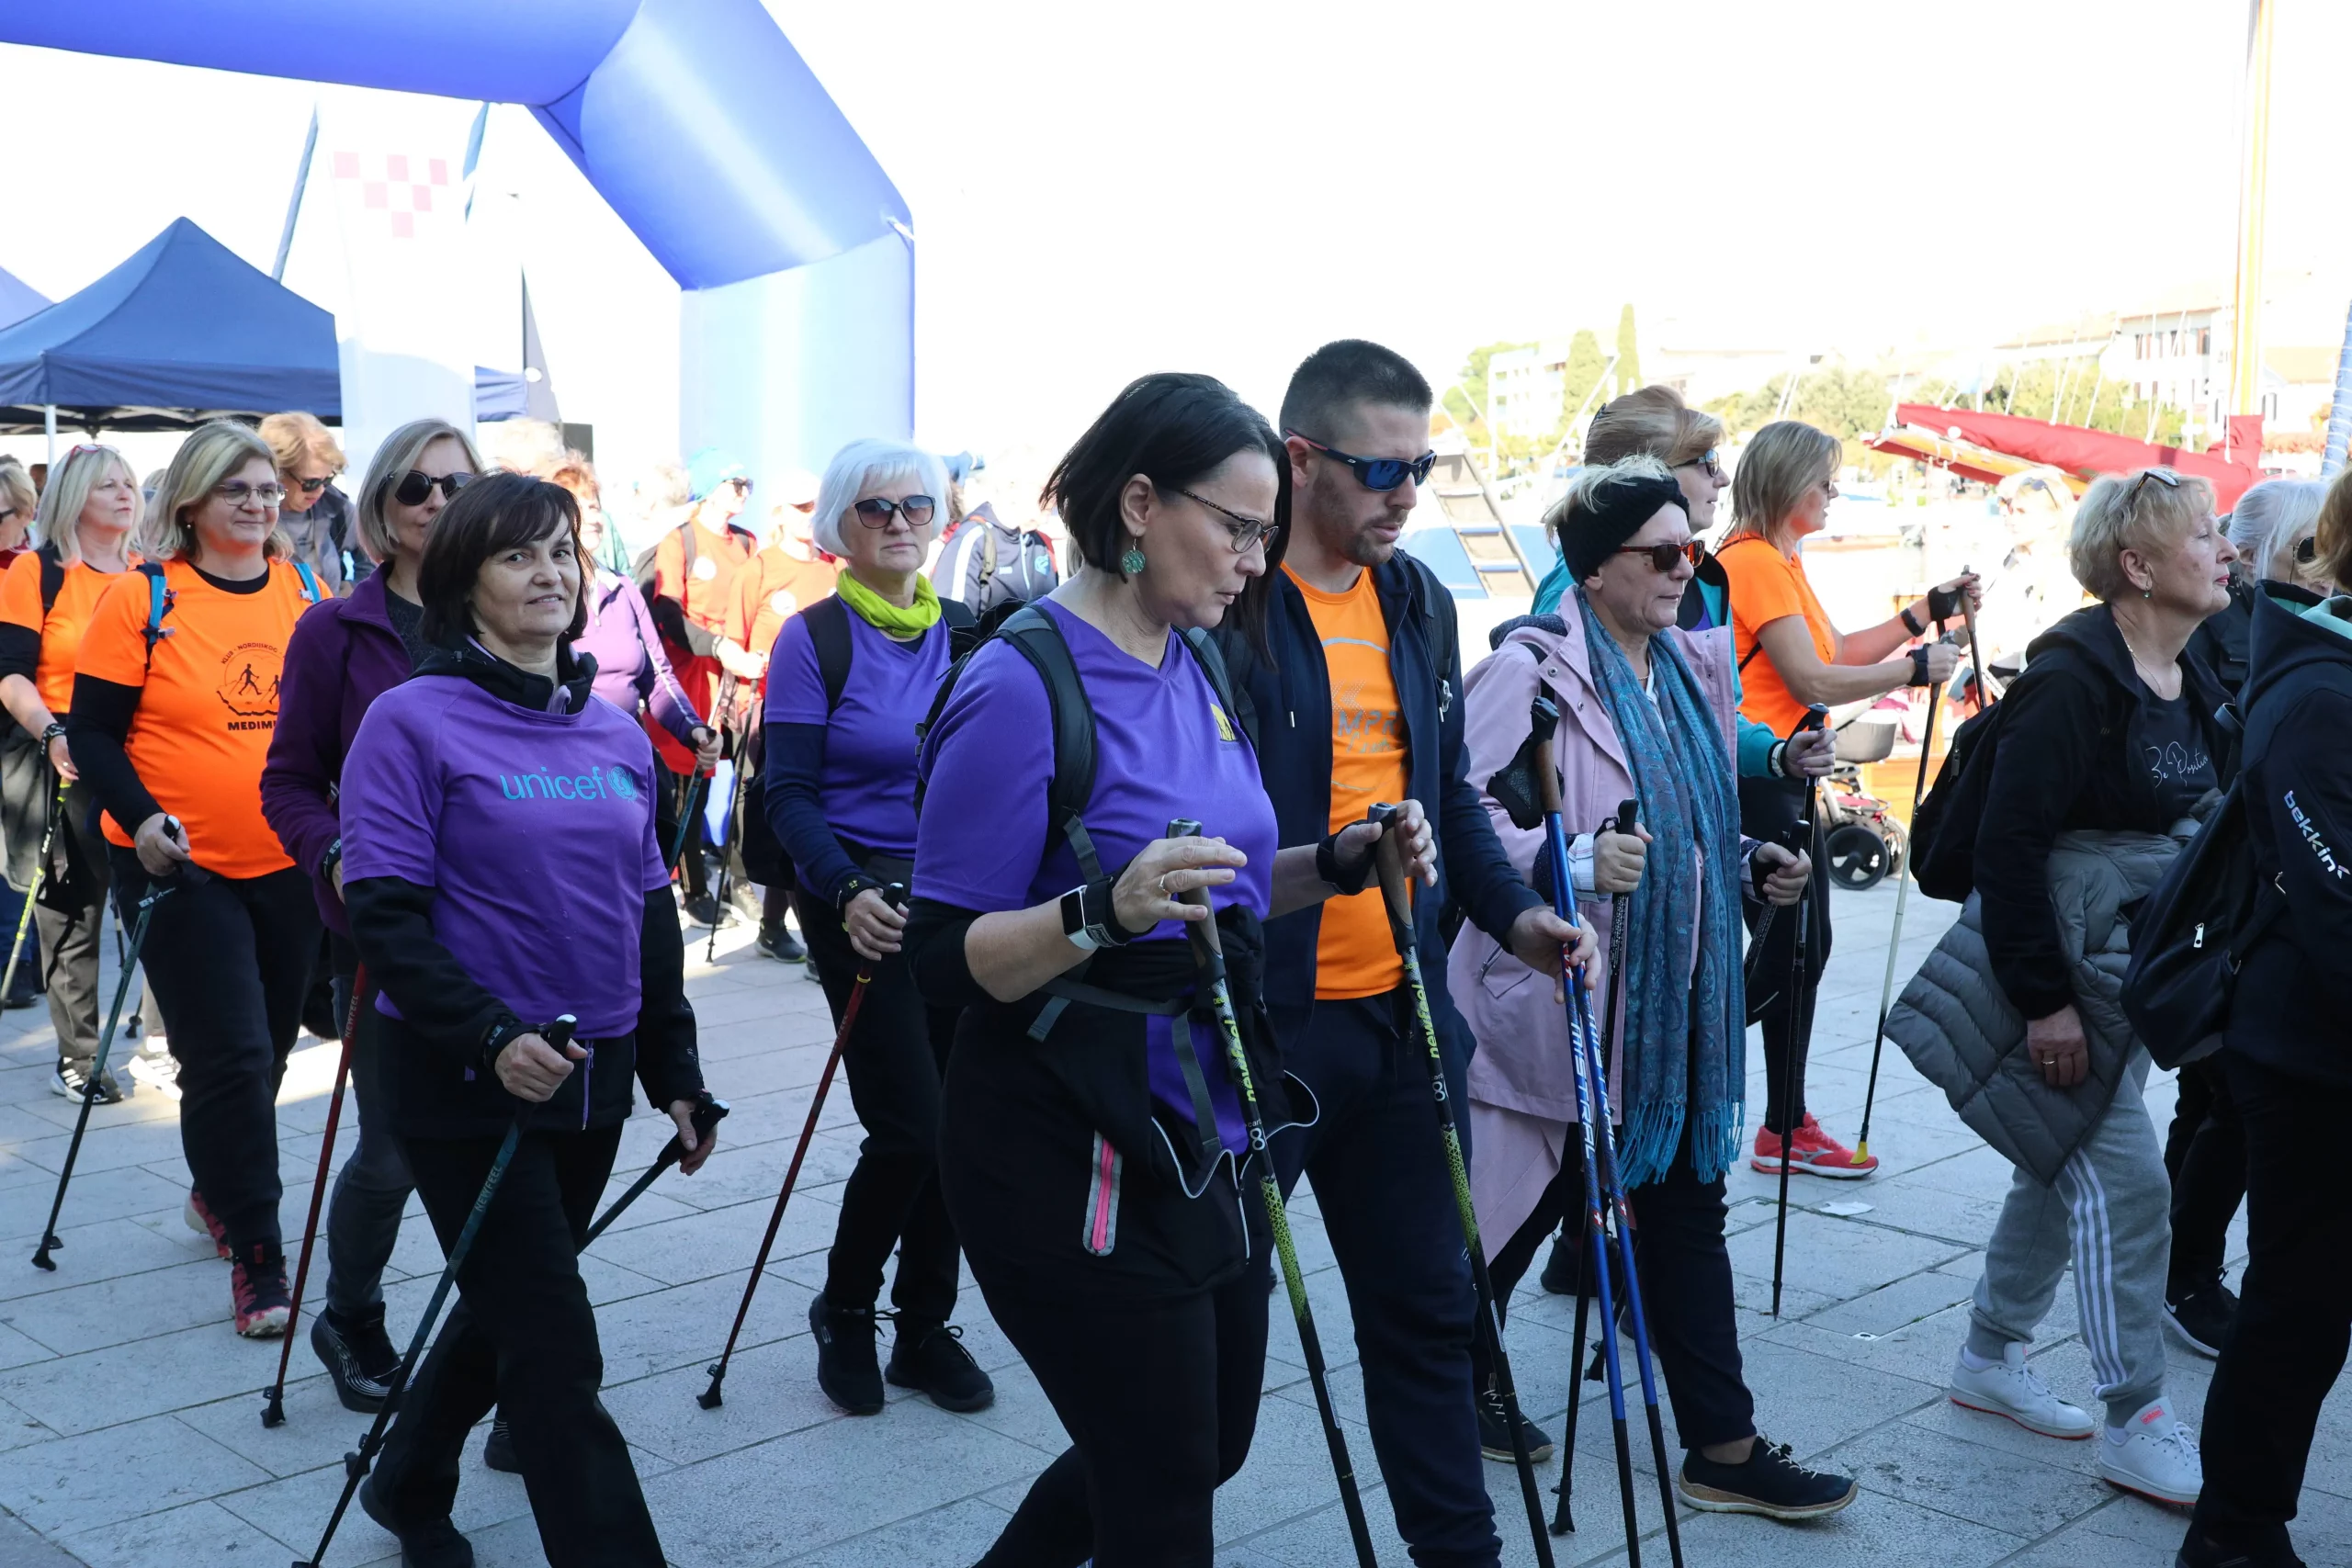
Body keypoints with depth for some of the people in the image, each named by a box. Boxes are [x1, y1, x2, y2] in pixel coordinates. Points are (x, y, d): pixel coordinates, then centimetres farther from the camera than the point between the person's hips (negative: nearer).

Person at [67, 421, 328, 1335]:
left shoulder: (307, 593, 5)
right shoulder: (142, 599, -7)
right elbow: (91, 731, -5)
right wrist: (141, 818, -20)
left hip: (290, 864, 4)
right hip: (182, 867, -4)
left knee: (268, 1046, 16)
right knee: (228, 1058, -6)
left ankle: (219, 1191, 42)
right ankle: (257, 1260, 3)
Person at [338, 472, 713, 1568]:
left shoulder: (615, 734, 8)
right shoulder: (414, 720, -9)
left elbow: (651, 912, 13)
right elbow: (384, 915, -14)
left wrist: (676, 1073, 11)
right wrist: (490, 1035, -26)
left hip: (592, 1072, 6)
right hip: (467, 1082, -6)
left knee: (509, 1305, 21)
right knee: (557, 1350, -6)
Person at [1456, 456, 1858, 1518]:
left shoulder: (1693, 667, 12)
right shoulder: (1533, 667, -14)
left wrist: (1753, 866, 7)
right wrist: (1573, 861, -32)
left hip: (1671, 996, 7)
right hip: (1557, 993, -7)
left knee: (1685, 1206, 11)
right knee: (1520, 1209, 8)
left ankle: (1722, 1447, 19)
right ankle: (1461, 1382, 33)